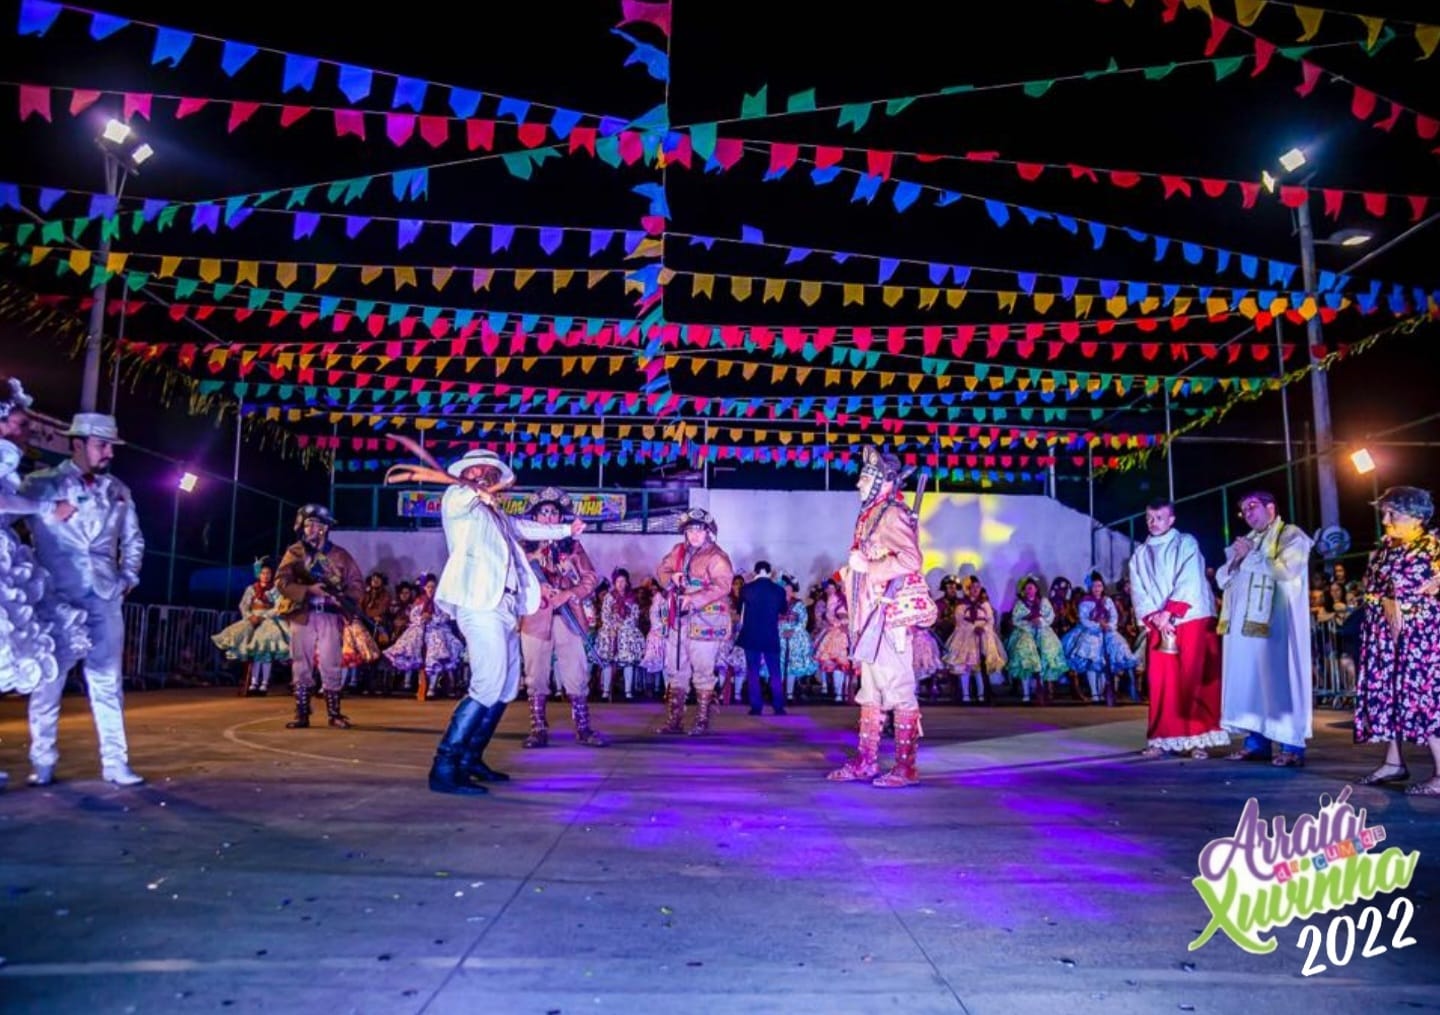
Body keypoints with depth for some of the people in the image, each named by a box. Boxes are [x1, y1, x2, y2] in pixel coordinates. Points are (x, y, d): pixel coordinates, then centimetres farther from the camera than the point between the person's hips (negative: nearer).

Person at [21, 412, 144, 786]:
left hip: (105, 599, 3)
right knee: (48, 681, 3)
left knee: (107, 682, 4)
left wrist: (129, 577, 11)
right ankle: (42, 763, 14)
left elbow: (133, 539, 21)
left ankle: (115, 762, 7)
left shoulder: (118, 491, 12)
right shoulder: (40, 484, 1)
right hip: (56, 598, -3)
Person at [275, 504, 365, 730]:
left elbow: (357, 583, 6)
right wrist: (308, 590, -17)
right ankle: (302, 714, 9)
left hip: (329, 616, -1)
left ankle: (334, 713, 6)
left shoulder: (339, 555, 6)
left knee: (331, 665, -1)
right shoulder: (294, 553, 6)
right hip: (302, 615, 1)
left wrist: (346, 600, -14)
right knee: (301, 665, 3)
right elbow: (281, 581, -3)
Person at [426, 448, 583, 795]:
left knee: (506, 689, 12)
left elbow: (525, 527, 42)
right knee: (488, 687, -17)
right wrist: (484, 491, -7)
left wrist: (566, 530, 52)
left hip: (503, 609, 9)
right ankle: (444, 768, -14)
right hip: (480, 607, -9)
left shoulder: (495, 515, 24)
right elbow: (470, 494, -24)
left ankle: (471, 759, 23)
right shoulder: (458, 499, 2)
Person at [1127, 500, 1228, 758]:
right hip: (1158, 625, 3)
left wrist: (1169, 612, -16)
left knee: (1195, 680, -4)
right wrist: (1153, 616, -11)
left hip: (1192, 620, -3)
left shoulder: (1186, 544, 4)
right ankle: (1161, 739, 2)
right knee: (1161, 682, -1)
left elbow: (1189, 582, -9)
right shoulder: (1140, 554, 15)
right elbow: (1138, 592, 5)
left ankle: (1200, 738, 0)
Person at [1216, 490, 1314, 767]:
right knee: (1248, 679, 3)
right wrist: (1237, 559, 0)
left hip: (1275, 621, -6)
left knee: (1278, 679, -9)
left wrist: (1251, 556, -7)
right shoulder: (1244, 541, 22)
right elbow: (1222, 577, 18)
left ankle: (1293, 746, -6)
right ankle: (1256, 741, 6)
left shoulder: (1291, 535, 2)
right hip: (1244, 622, 7)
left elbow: (1287, 569, -15)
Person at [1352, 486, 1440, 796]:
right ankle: (1394, 762, 19)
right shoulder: (1385, 548, 13)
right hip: (1385, 635, 7)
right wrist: (1387, 603, -10)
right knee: (1386, 691, 9)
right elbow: (1371, 587, 6)